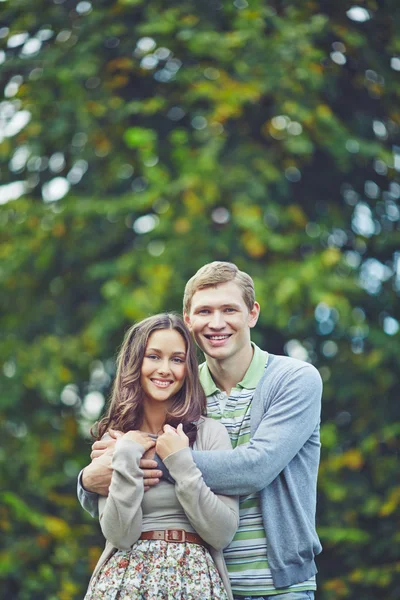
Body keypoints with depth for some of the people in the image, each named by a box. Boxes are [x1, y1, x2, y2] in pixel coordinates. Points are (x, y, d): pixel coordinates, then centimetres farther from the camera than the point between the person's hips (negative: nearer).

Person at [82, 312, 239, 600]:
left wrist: (181, 463, -12)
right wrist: (127, 458, -12)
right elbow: (119, 535, -7)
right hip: (125, 577, 1)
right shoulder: (113, 438, 3)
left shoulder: (210, 433, -2)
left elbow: (222, 535, -9)